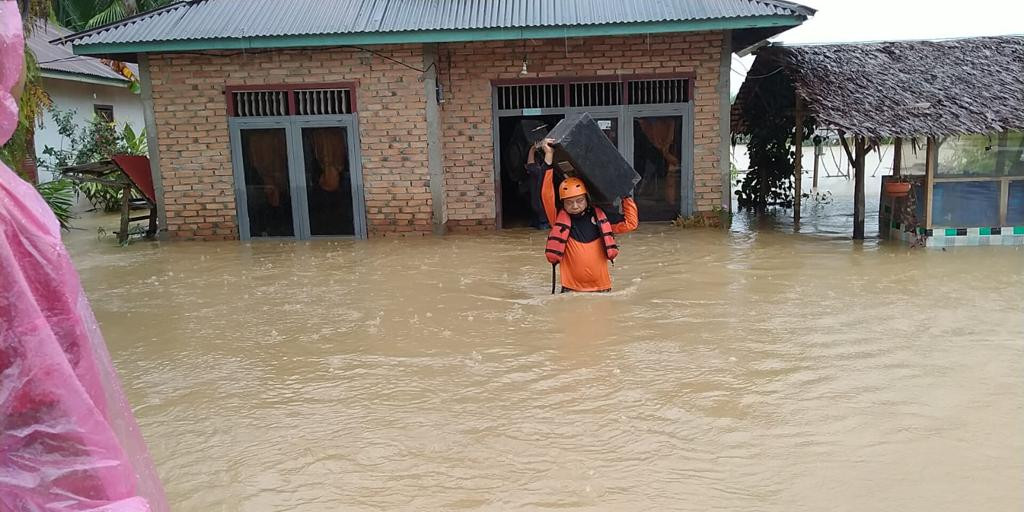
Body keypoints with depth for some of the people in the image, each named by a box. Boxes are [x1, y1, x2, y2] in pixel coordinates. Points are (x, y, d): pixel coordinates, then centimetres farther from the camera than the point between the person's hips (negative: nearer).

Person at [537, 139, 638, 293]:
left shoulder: (600, 216, 4)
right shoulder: (560, 219, -2)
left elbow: (630, 223, 8)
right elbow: (547, 195, -12)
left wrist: (626, 196, 4)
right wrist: (549, 157, -14)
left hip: (601, 288, 2)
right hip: (571, 289, -2)